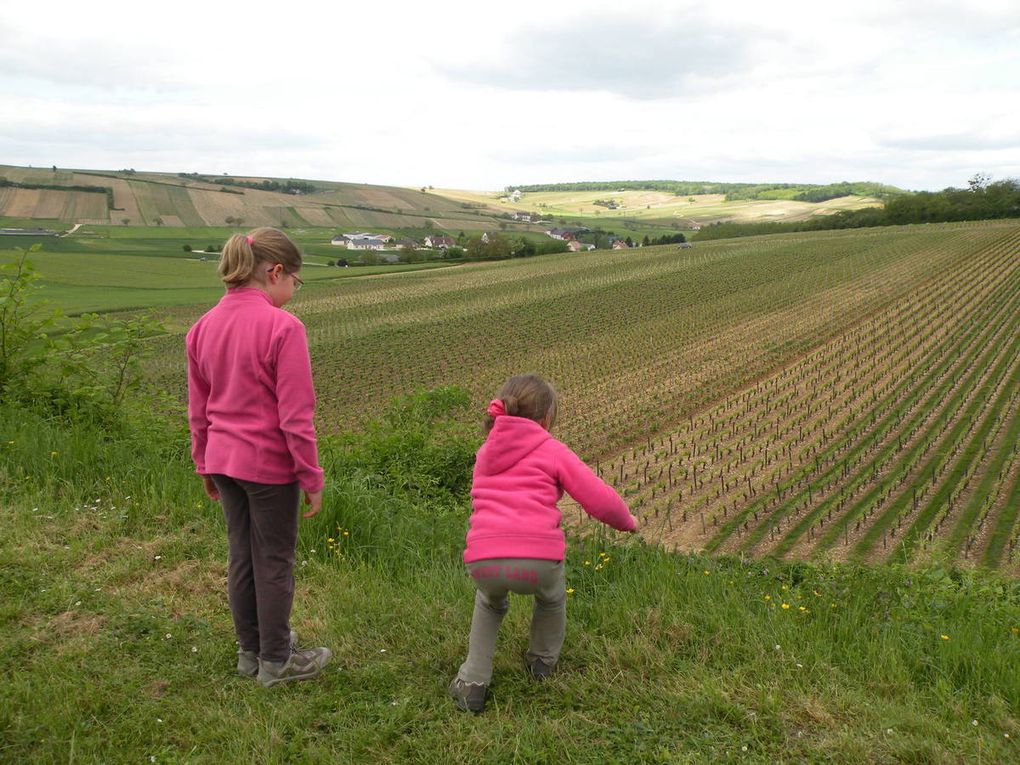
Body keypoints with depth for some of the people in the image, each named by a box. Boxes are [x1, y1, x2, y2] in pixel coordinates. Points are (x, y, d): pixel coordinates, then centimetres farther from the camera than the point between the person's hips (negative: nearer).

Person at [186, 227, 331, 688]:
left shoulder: (203, 327, 3)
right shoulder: (283, 327, -19)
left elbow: (198, 410, 10)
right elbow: (295, 416, -18)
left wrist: (204, 466, 21)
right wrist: (312, 479, -9)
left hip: (223, 459, 7)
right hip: (270, 464, -7)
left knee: (241, 556, 19)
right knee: (274, 562, 9)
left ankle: (251, 650, 34)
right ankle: (275, 661, 23)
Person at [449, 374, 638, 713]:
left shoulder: (485, 453, 23)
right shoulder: (553, 451, 10)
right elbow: (601, 500, 7)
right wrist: (627, 520, 27)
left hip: (483, 561, 3)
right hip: (538, 559, -3)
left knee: (489, 601, 38)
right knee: (552, 596, 34)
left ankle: (472, 683, 30)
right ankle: (543, 663, 49)